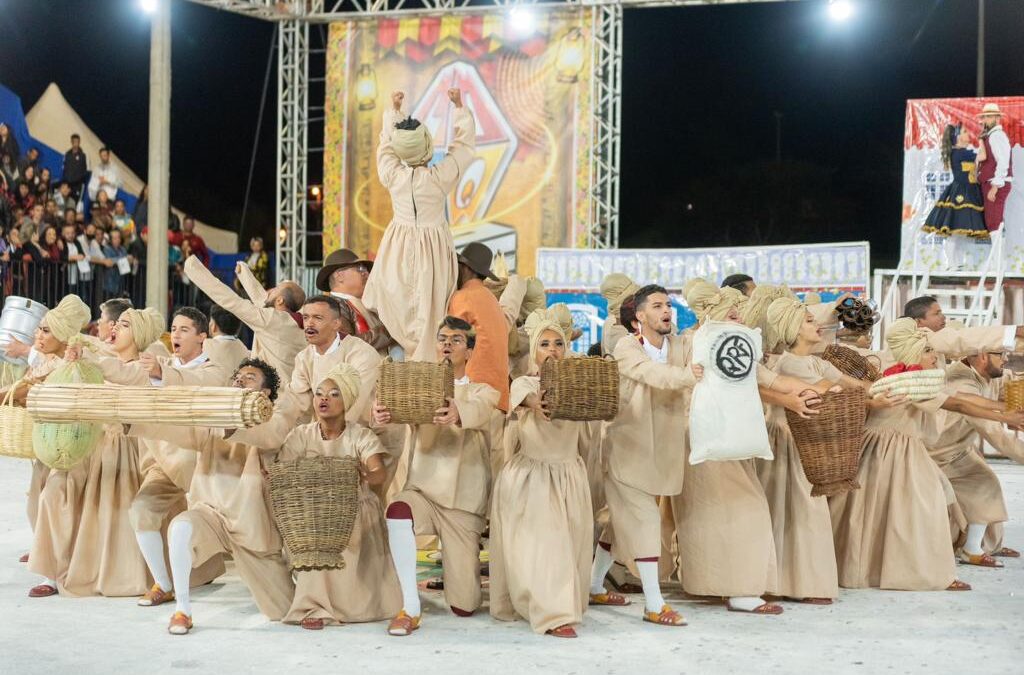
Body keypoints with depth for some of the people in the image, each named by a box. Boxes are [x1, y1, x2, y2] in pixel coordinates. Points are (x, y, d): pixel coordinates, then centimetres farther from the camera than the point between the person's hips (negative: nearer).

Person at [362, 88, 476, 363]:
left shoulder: (392, 174, -8)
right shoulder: (440, 176, -14)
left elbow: (386, 143, 12)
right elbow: (465, 144, 0)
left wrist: (393, 110, 24)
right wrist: (459, 107, 8)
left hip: (399, 250, 2)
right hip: (432, 251, -2)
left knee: (396, 309, 6)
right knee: (428, 312, -1)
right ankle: (424, 363, -2)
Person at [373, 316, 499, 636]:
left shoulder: (481, 392, 6)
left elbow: (480, 411, -20)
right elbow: (399, 408, -14)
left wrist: (457, 415, -46)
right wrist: (380, 415, -40)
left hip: (463, 498, -1)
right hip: (421, 488, 1)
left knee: (463, 607, -4)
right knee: (397, 510, -38)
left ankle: (464, 572, 33)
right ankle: (410, 609, -25)